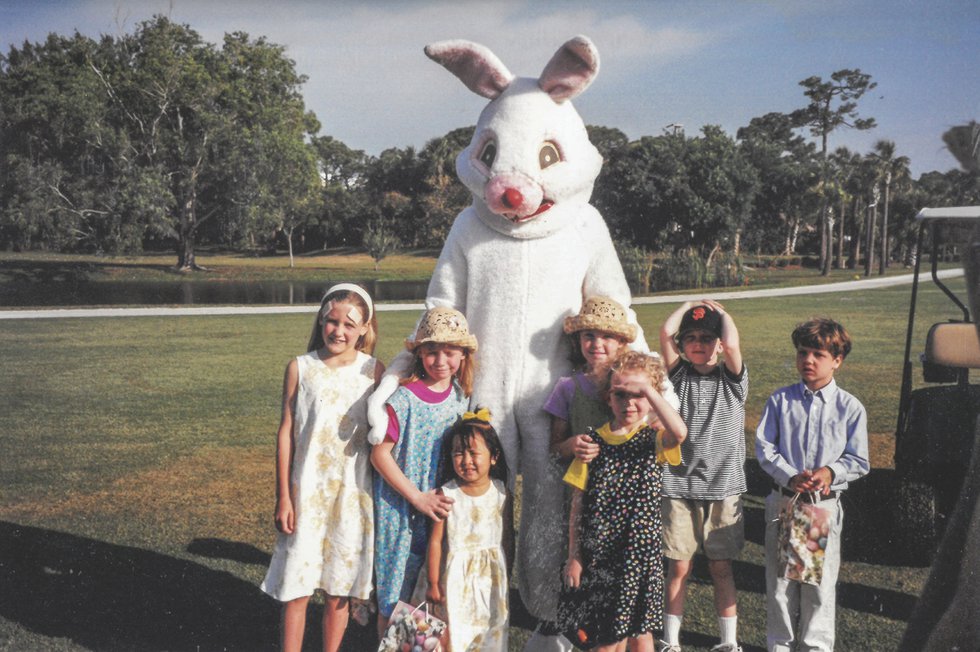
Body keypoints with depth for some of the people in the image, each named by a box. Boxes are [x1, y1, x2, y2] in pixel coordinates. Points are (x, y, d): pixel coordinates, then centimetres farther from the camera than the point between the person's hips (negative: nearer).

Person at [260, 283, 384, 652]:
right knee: (296, 589, 4)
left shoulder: (374, 371, -2)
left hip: (354, 494, 1)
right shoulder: (300, 368, -3)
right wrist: (283, 497, -2)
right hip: (306, 492, 0)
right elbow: (285, 432, 0)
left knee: (339, 590, 10)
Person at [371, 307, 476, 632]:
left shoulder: (461, 395, 2)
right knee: (396, 593, 6)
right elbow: (380, 453, -16)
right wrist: (417, 498, -17)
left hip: (444, 506, 5)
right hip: (402, 508, -5)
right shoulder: (405, 398, -16)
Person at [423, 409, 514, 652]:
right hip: (457, 575, -2)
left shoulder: (501, 493, -5)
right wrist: (433, 583, -5)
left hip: (493, 574, 2)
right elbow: (436, 541, -8)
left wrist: (507, 576, 9)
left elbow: (508, 538, 5)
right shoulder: (447, 494, -12)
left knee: (494, 629, 12)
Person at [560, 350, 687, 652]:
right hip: (597, 552, 1)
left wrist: (647, 389, -29)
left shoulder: (653, 439, -5)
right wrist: (573, 556, 0)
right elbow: (578, 504, 1)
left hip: (639, 550, -1)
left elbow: (679, 432, -31)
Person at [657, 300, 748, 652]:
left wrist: (719, 310, -2)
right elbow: (665, 332, -10)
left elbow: (732, 344, -19)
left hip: (723, 488, 0)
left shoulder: (732, 380, 2)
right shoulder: (679, 376, 4)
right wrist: (690, 304, 5)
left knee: (721, 568, 9)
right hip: (679, 487, 0)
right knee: (679, 567, 6)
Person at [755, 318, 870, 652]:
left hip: (825, 505, -1)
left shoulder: (850, 407, -1)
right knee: (779, 578, 9)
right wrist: (791, 477, -16)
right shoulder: (780, 401, 0)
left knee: (820, 582, 6)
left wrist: (830, 471, -18)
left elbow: (858, 461, 1)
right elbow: (764, 448, -2)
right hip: (783, 500, 1)